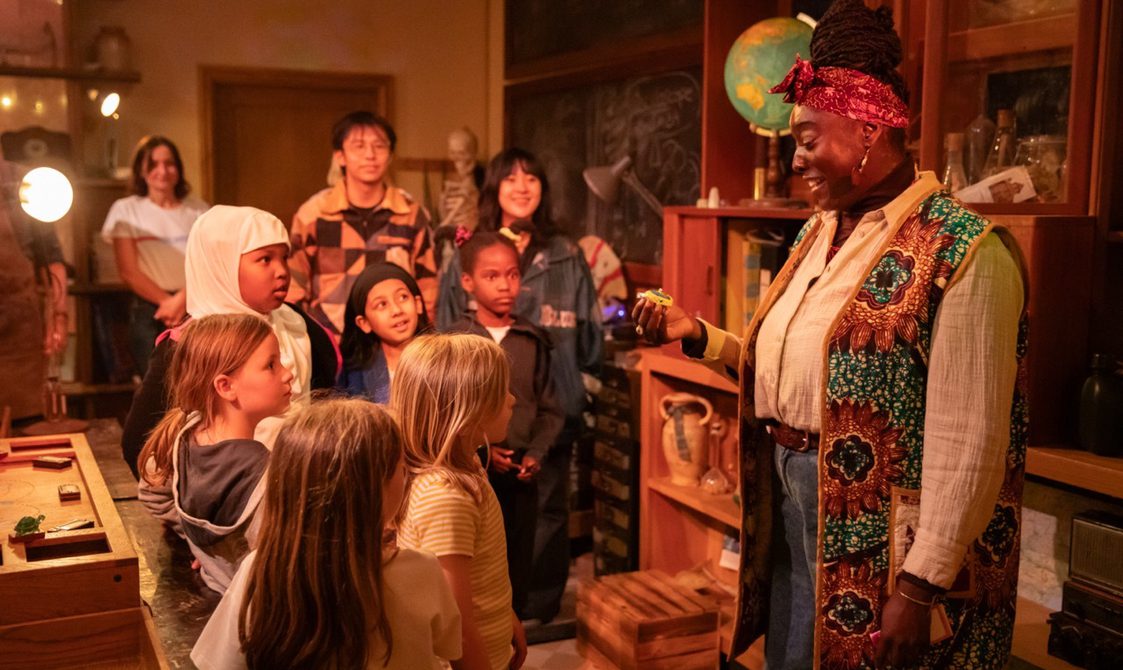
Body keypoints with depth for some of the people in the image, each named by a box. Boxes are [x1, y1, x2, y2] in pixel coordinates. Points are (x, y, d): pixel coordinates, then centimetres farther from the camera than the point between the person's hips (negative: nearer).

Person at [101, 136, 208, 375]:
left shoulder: (197, 210, 10)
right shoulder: (126, 210, 6)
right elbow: (129, 271, 0)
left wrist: (182, 299, -15)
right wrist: (167, 301, -11)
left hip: (196, 308, 1)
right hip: (150, 312, -1)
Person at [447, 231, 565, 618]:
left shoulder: (533, 342, 4)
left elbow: (549, 409, 8)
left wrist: (536, 453, -6)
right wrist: (481, 451, -14)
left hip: (522, 476, 3)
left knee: (518, 568, 11)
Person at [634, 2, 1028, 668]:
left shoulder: (960, 251, -17)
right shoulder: (819, 233, 9)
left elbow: (968, 445, -19)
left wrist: (922, 587, -19)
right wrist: (698, 336, 4)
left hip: (876, 539, -7)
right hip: (790, 507, 8)